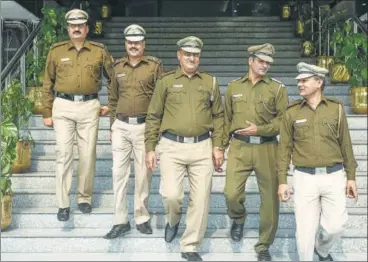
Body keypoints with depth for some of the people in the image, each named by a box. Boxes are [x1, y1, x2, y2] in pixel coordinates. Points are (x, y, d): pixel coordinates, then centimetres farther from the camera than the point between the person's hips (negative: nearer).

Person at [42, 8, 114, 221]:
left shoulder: (99, 51, 4)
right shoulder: (56, 51, 4)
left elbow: (113, 78, 12)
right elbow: (48, 84, 8)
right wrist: (47, 113, 6)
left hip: (89, 107, 1)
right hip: (63, 107, 0)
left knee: (88, 154, 6)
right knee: (64, 153, -3)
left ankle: (85, 198, 22)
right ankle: (63, 204, 3)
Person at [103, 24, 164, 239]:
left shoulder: (155, 65, -1)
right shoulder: (118, 67, 10)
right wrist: (112, 125, 14)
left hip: (144, 126, -3)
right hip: (121, 126, 3)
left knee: (143, 173, 5)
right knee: (119, 172, 2)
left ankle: (142, 217, 19)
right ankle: (121, 221, 11)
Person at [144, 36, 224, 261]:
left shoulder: (210, 82, 9)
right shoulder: (166, 81, 4)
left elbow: (218, 116, 11)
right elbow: (153, 117, 6)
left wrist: (218, 146, 3)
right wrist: (150, 148, 1)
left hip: (202, 147, 2)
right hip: (172, 146, -2)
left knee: (201, 199, 2)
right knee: (171, 194, -13)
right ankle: (173, 221, 23)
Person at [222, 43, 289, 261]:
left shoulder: (277, 88, 3)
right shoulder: (234, 87, 10)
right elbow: (226, 120, 13)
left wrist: (259, 130, -14)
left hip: (267, 148, -1)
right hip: (239, 147, 1)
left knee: (270, 198, 3)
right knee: (232, 192, -11)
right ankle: (238, 220, 26)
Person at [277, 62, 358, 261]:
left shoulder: (336, 108, 1)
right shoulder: (292, 112, 1)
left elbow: (345, 144, 6)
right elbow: (285, 148, 2)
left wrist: (351, 176, 5)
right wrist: (282, 181, -2)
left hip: (334, 177, 1)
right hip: (305, 178, -1)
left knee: (335, 226, 5)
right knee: (305, 229, 1)